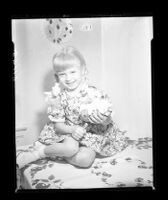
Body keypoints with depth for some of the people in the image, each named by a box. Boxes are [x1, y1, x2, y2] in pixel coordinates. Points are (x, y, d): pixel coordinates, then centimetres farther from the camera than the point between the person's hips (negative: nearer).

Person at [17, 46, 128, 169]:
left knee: (85, 160, -28)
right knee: (70, 148, -36)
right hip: (69, 133, -1)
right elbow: (57, 125, -7)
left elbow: (107, 122, -8)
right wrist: (72, 129, -27)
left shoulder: (93, 93, -13)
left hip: (93, 134, 1)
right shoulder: (59, 97, -8)